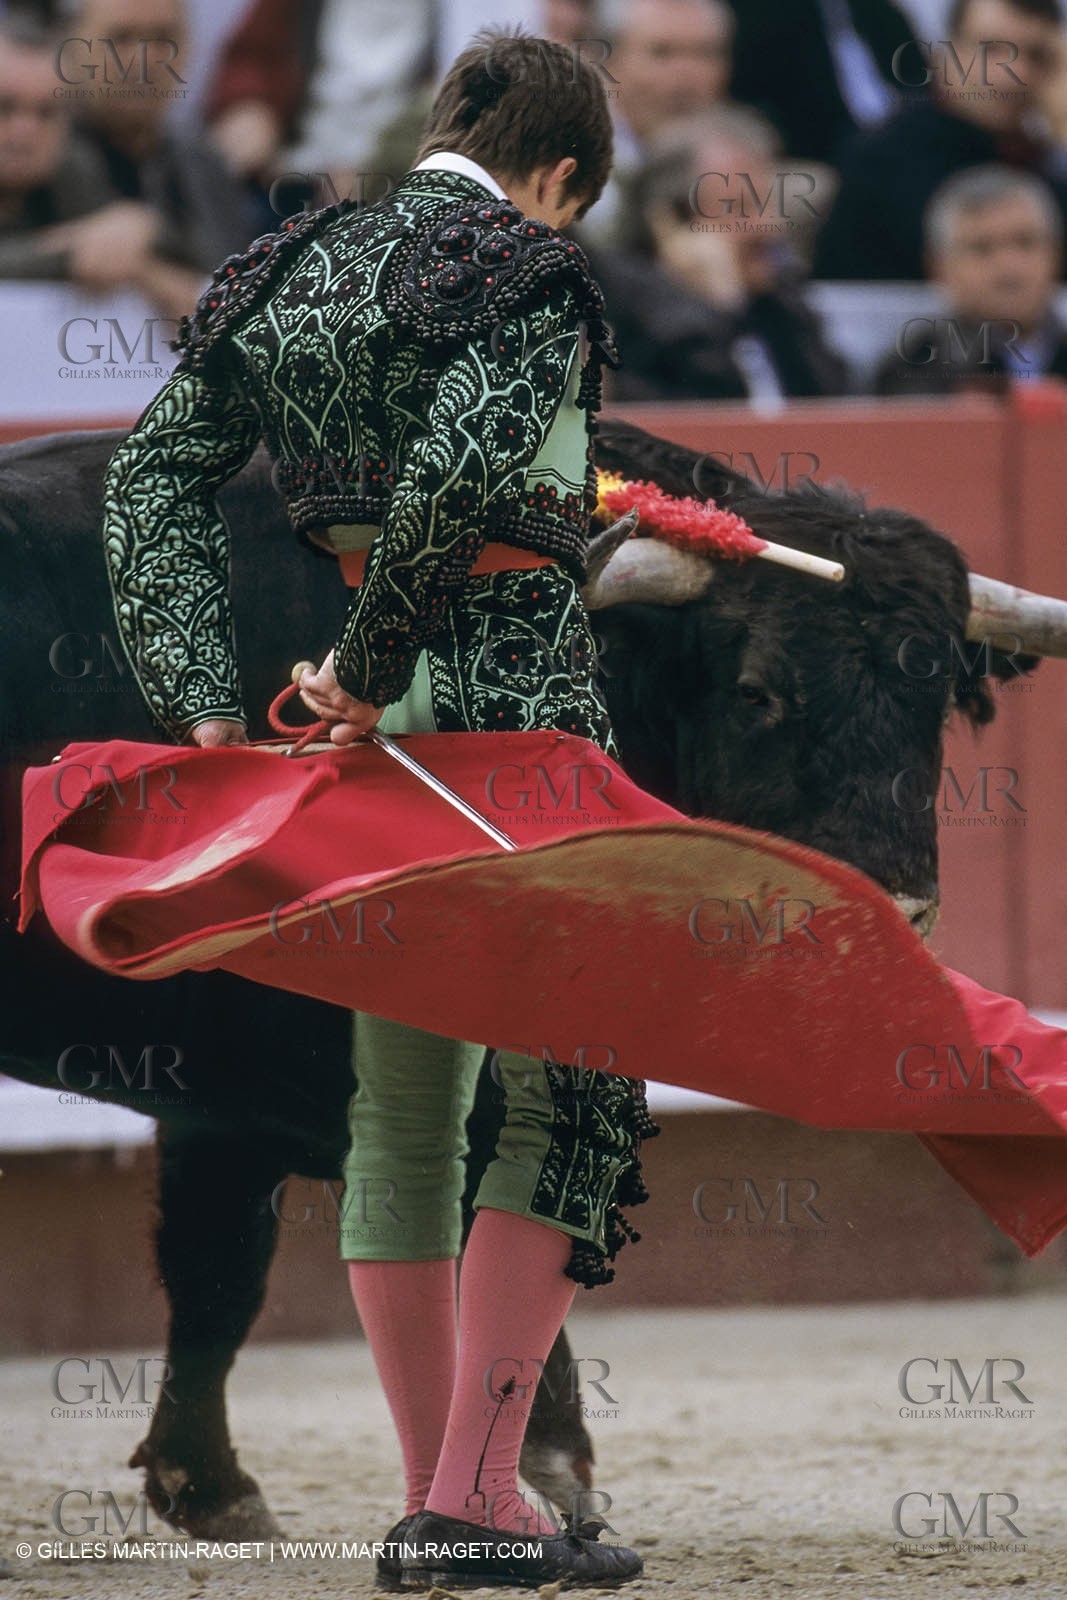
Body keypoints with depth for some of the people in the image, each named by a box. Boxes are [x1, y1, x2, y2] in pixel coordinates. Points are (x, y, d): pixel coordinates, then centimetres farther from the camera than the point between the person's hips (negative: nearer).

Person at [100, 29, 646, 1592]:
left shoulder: (299, 267, 13)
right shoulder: (529, 274, -9)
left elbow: (157, 477, 7)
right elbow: (452, 473, -26)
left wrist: (204, 698, 0)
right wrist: (375, 661, -14)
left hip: (377, 704, 7)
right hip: (512, 683, -7)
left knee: (403, 1106, 13)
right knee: (570, 1085, -2)